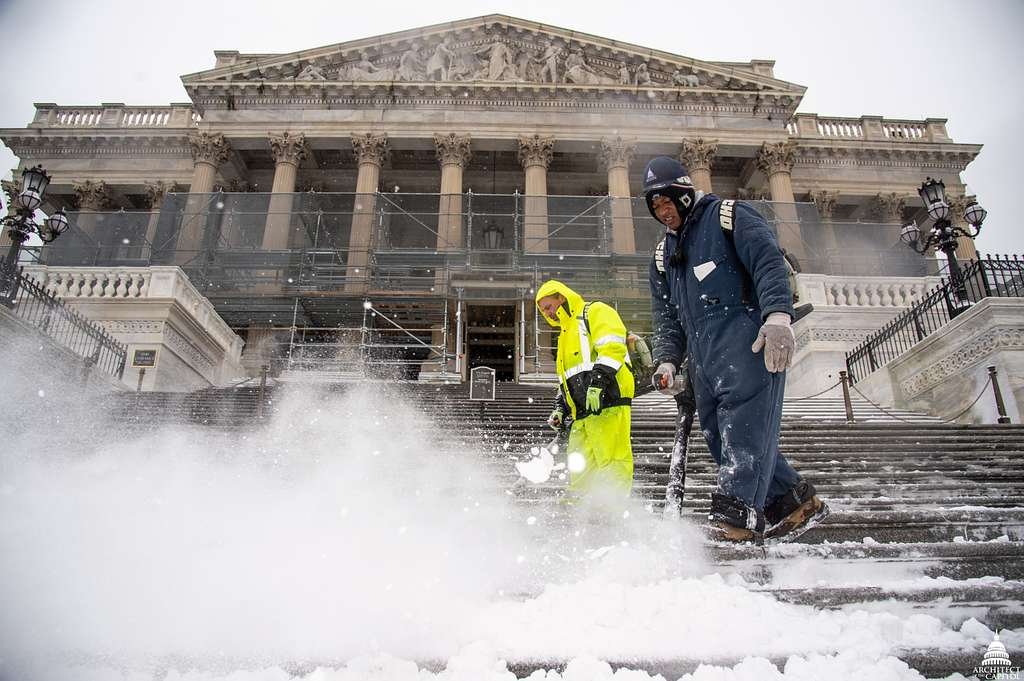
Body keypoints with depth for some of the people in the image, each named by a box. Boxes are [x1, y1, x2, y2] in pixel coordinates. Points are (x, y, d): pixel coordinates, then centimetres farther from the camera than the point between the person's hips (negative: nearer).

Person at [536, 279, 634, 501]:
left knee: (611, 462, -14)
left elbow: (612, 347, -13)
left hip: (608, 402, -9)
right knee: (579, 470, 4)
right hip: (582, 414, 9)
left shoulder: (596, 312, 5)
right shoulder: (565, 335, 33)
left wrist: (598, 382, -23)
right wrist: (560, 409, 20)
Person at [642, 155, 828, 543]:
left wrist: (777, 314, -25)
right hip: (705, 359, 8)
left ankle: (737, 514, -24)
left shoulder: (728, 217, 6)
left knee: (744, 429, -18)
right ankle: (796, 502, 14)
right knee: (722, 439, 4)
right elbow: (667, 317, 23)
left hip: (749, 340, -7)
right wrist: (667, 360, 6)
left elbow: (769, 261, -9)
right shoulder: (663, 256, 26)